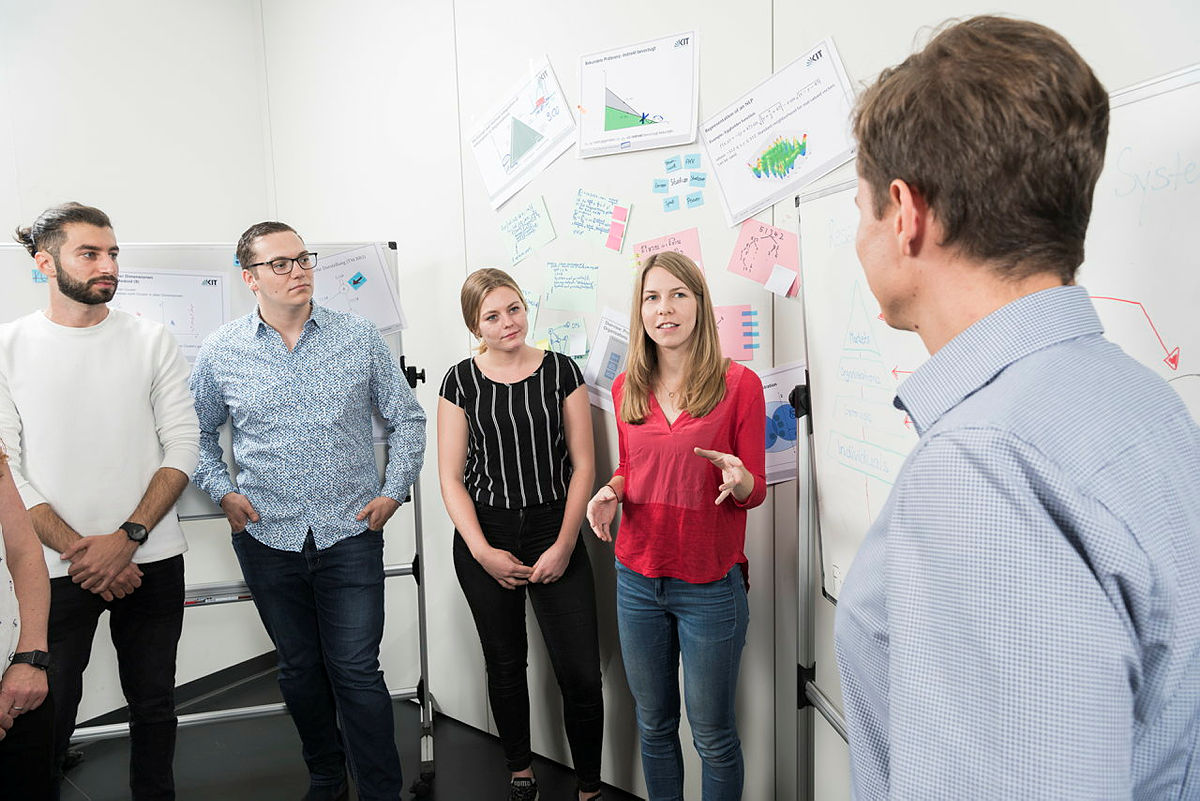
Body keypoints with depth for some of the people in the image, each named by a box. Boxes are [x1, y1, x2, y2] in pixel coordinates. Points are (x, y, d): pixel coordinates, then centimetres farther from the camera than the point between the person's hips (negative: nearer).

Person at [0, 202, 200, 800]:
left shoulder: (152, 340, 2)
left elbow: (182, 445, -1)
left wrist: (127, 537, -12)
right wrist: (78, 549, -13)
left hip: (152, 561, 1)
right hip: (56, 568, -1)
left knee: (154, 705, 13)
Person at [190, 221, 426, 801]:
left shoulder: (360, 338, -1)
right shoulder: (220, 352, 1)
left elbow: (407, 417, 6)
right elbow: (197, 433, 14)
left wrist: (393, 491, -2)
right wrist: (222, 493, 1)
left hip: (350, 534, -2)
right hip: (267, 537, 2)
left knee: (357, 671, -1)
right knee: (299, 669, 15)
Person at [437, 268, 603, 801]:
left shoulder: (561, 371, 0)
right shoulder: (461, 380, 0)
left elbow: (583, 465, -1)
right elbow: (451, 477, -1)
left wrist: (565, 545, -9)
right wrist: (482, 552, -11)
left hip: (555, 535, 0)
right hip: (487, 539, 1)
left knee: (582, 675, -3)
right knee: (505, 664, 15)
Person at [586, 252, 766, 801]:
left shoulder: (739, 384, -8)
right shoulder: (626, 388, 4)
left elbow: (755, 490, -4)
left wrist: (738, 479, -26)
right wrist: (612, 491, -6)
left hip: (711, 584, -4)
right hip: (637, 578, 4)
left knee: (712, 734, 10)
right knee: (653, 724, 19)